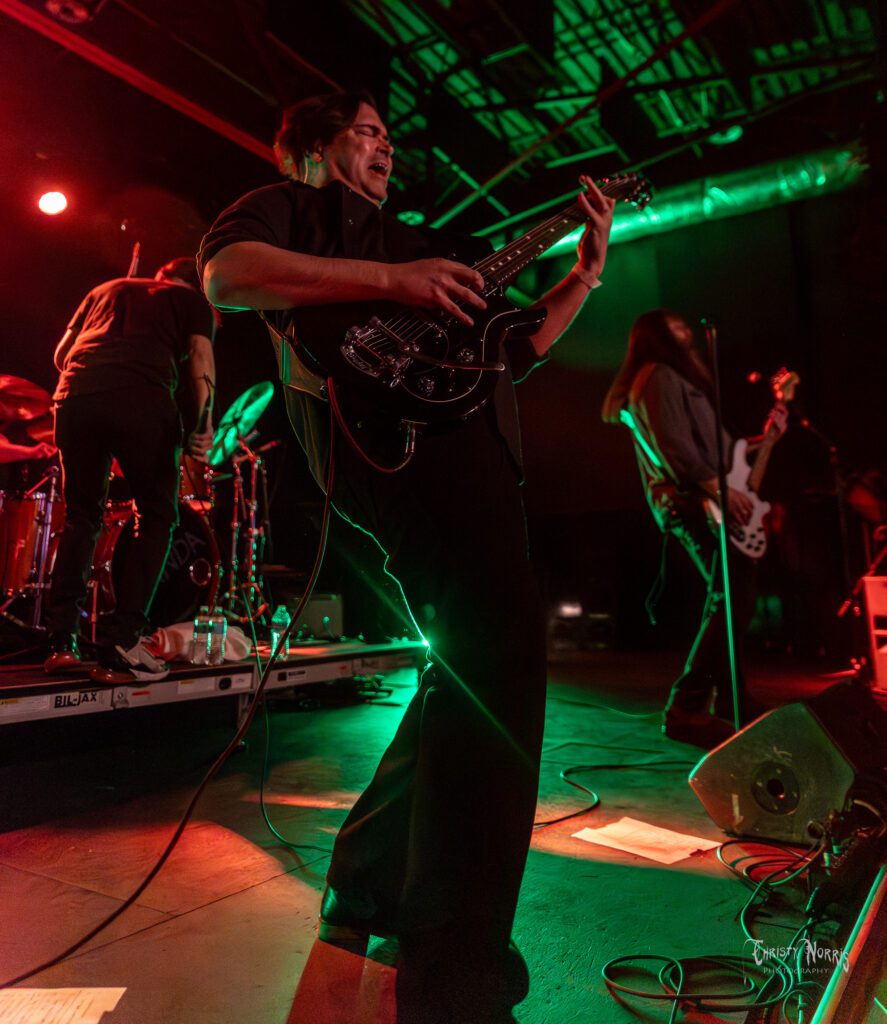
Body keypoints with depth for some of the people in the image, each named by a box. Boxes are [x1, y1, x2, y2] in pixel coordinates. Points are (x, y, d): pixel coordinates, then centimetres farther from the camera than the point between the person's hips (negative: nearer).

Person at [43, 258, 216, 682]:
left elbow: (61, 353, 27)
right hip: (142, 399, -4)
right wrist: (204, 423, -4)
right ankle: (119, 646, -4)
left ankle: (61, 640, 11)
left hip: (75, 395, 5)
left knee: (81, 516, 17)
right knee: (157, 516, 6)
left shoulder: (107, 288, 33)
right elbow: (200, 353, 3)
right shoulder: (193, 300, 22)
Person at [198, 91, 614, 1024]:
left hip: (469, 437, 9)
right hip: (392, 425, -9)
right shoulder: (288, 207, 17)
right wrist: (389, 278, -13)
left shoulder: (417, 241, 37)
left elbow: (512, 348, 31)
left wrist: (585, 272, 22)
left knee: (474, 665, 8)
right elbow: (223, 273, -7)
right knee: (500, 650, -22)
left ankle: (367, 886, 24)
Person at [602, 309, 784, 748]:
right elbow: (673, 444, -19)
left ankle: (729, 695, 26)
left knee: (731, 599, 15)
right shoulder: (659, 376, -5)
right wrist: (721, 488, -22)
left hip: (700, 503, 11)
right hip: (694, 503, -11)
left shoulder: (676, 376, 27)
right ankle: (685, 707, -17)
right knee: (734, 601, -17)